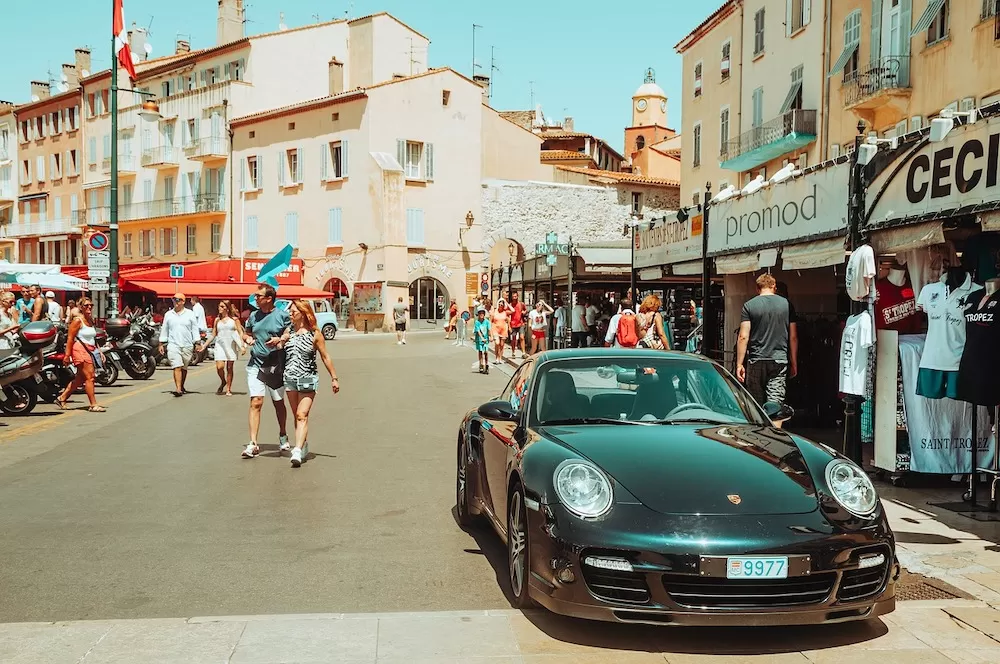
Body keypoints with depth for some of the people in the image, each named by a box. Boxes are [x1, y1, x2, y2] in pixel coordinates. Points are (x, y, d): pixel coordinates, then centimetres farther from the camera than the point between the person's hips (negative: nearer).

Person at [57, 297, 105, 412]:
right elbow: (70, 338, -12)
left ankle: (62, 398, 24)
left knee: (80, 378, 13)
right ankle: (93, 405, -7)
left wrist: (99, 352, 17)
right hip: (80, 350, -9)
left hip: (90, 350, 9)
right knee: (89, 377, -10)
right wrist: (67, 355, -16)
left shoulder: (90, 320, 17)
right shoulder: (78, 320, -8)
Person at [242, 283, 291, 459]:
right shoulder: (253, 316, 9)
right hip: (255, 364, 2)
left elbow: (292, 334, -2)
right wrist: (247, 338, -1)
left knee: (278, 402, 11)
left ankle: (283, 437, 33)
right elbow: (246, 333, 22)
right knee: (256, 402, -8)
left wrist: (280, 339, -21)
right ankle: (253, 443, -9)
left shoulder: (282, 315, -3)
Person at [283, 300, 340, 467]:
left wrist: (334, 378, 5)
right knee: (297, 416, 13)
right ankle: (304, 446, 27)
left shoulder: (314, 334, -3)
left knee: (302, 415, -14)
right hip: (290, 378, 5)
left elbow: (325, 357, 2)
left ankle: (298, 451, -22)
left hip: (308, 379, -5)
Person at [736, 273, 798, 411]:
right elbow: (793, 337, 6)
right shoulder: (787, 305, 5)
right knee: (775, 405, -2)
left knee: (756, 405, 10)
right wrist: (794, 363, 14)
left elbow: (743, 337, -6)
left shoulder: (749, 306, -1)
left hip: (756, 361, -1)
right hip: (779, 360, 1)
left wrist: (739, 364, -4)